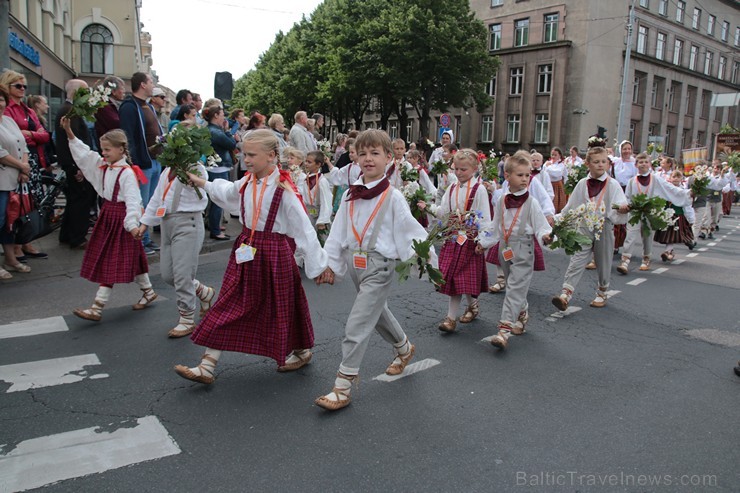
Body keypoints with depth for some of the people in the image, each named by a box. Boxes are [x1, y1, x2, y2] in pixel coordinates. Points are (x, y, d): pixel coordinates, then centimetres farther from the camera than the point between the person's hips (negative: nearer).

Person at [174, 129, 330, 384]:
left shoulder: (283, 188, -17)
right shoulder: (247, 182, 3)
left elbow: (303, 227, -16)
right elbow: (228, 192, 28)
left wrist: (319, 262, -14)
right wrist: (202, 183, 31)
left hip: (273, 253, -6)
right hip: (246, 250, 6)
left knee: (280, 306, 10)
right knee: (229, 306, 6)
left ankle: (301, 351, 37)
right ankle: (207, 366, 11)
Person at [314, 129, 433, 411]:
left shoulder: (392, 197, -10)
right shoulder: (350, 195, 5)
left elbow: (410, 231, -11)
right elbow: (338, 232, 9)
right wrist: (330, 263, 9)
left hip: (379, 265, -6)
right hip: (354, 262, 7)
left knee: (357, 324, -9)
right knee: (376, 312, 23)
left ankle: (343, 386, -1)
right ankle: (403, 348, 50)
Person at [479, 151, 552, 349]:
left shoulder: (531, 203, -6)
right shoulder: (501, 202, 6)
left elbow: (540, 226, -10)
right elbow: (495, 226, 14)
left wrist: (545, 236, -30)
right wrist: (483, 242, 8)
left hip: (523, 251, -5)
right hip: (505, 249, 5)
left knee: (515, 290, -10)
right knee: (515, 287, 19)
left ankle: (504, 329, -14)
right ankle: (522, 314, 43)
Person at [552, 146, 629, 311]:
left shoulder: (612, 184, -2)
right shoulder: (582, 184, 4)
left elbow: (620, 206, -11)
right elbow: (571, 206, 11)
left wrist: (621, 210, -32)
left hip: (604, 228, -1)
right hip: (585, 227, 1)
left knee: (603, 263, 11)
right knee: (577, 260, -9)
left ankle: (602, 294, 31)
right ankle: (565, 294, -18)